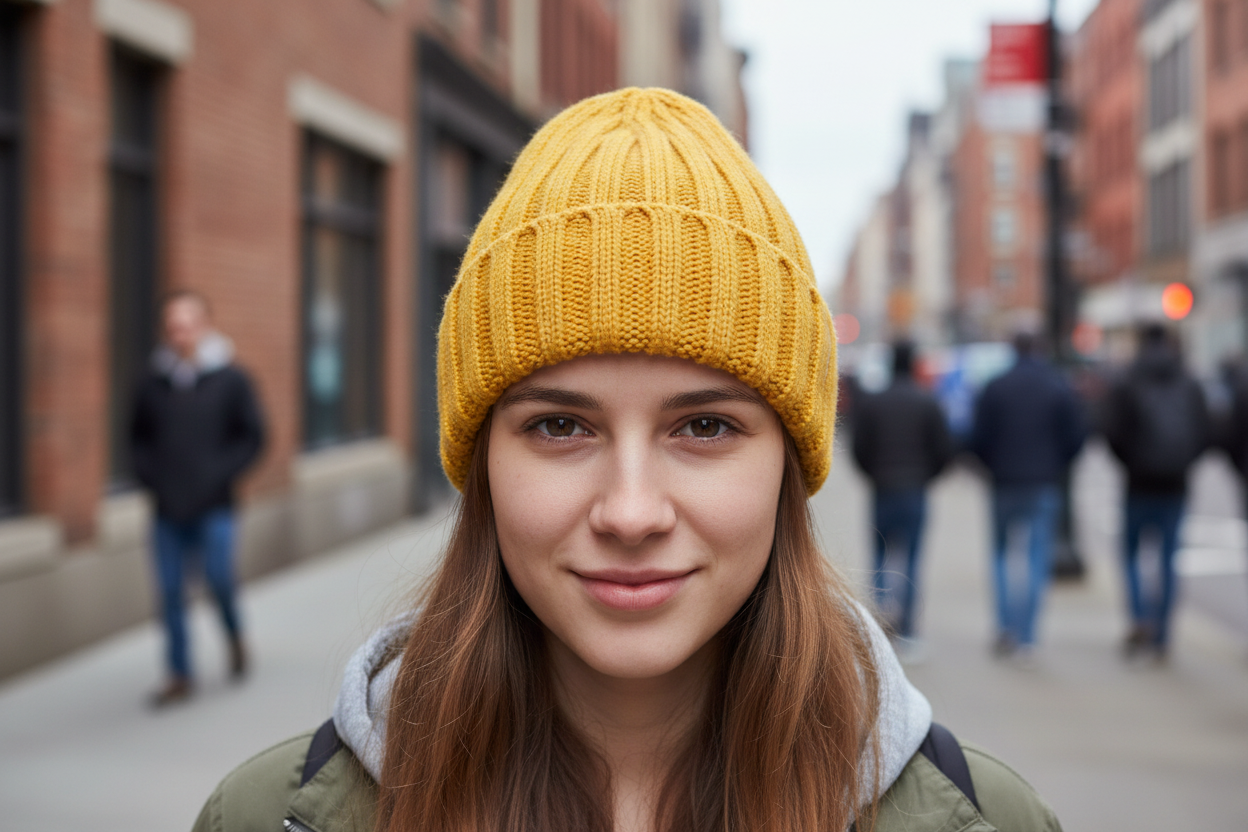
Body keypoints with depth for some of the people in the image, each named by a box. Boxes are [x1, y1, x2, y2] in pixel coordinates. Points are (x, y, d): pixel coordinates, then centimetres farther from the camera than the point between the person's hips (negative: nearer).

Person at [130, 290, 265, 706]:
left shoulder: (231, 379, -1)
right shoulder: (153, 384, 6)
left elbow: (253, 435, 1)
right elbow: (138, 438, 17)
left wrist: (220, 473, -9)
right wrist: (151, 475, 0)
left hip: (213, 508, -3)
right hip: (168, 510, 3)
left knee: (219, 579, -9)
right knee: (170, 591, 3)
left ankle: (235, 638, 22)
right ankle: (179, 675, 13)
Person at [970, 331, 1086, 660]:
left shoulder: (994, 388, -3)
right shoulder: (1060, 389, -1)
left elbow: (979, 439, -4)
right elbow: (1076, 436, -2)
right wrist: (1056, 468, 13)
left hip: (1005, 483, 0)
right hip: (1045, 485, 0)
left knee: (1002, 553, 13)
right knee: (1038, 558, 4)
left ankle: (1006, 625, 1)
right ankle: (1026, 638, 2)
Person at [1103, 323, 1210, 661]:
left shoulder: (1126, 386, -5)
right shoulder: (1191, 386, 4)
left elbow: (1114, 434, -11)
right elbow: (1206, 434, 0)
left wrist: (1131, 463, 5)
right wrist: (1182, 462, 12)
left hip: (1139, 483, -2)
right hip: (1176, 484, 3)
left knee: (1130, 552, 11)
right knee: (1167, 558, 9)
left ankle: (1140, 617, -10)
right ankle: (1161, 637, 11)